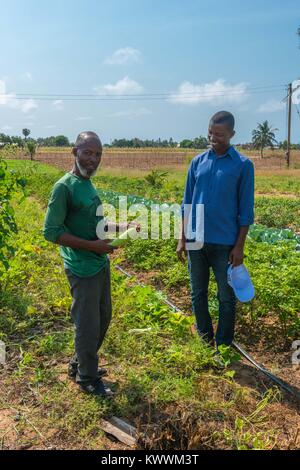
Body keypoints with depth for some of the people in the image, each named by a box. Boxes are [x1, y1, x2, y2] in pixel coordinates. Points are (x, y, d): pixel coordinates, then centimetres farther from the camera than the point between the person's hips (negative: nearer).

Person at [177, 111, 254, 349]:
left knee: (226, 298, 8)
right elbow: (187, 203, 8)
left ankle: (224, 347, 25)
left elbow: (245, 210, -4)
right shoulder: (198, 162, 5)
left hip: (225, 244, -3)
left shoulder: (243, 165, -5)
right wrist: (182, 239, 6)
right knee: (198, 294, 14)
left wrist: (239, 246, -7)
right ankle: (204, 340, 32)